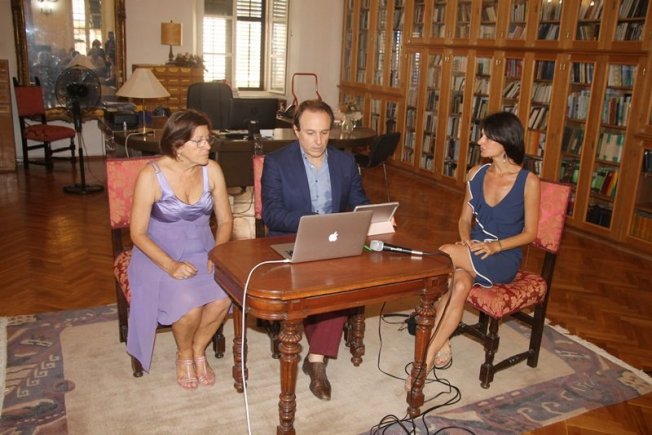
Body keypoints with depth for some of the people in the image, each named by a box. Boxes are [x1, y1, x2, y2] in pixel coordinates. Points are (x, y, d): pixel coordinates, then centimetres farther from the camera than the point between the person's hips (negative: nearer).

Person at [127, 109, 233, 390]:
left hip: (202, 250, 4)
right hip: (160, 254, -3)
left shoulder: (212, 170, -5)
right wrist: (170, 265, -25)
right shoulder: (151, 175, -17)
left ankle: (198, 349, 5)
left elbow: (225, 220, 3)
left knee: (222, 298, -26)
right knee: (190, 304, -29)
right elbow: (138, 233, -12)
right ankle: (184, 354, 6)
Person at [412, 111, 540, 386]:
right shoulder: (475, 175, 5)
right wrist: (466, 240, -10)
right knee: (459, 284, -33)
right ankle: (441, 347, -19)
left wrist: (495, 246, -20)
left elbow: (529, 233, -5)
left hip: (504, 259, -4)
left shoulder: (528, 182, -9)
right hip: (473, 254, 4)